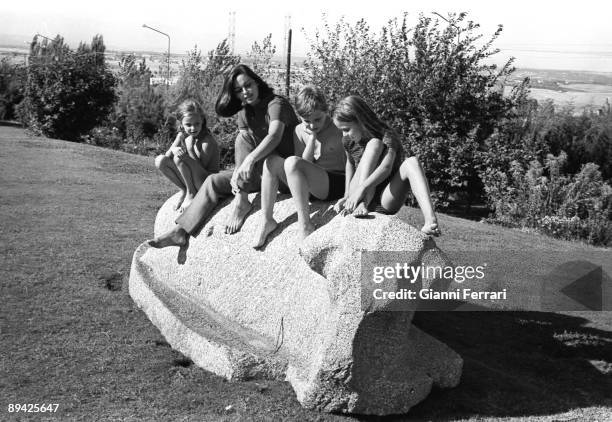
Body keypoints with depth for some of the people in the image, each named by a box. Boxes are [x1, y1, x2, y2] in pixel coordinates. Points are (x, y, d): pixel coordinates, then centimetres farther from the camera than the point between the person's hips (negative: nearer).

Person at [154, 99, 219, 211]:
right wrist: (173, 149, -25)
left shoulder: (207, 140, -18)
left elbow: (201, 167, -18)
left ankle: (191, 193, -8)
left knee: (179, 158, -28)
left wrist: (190, 149, -27)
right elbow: (167, 156, -3)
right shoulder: (182, 136, 2)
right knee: (160, 160, -9)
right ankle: (184, 190, 3)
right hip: (188, 181, 7)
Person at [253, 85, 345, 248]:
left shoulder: (337, 129, -7)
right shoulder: (300, 131, 5)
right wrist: (312, 137, -12)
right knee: (272, 160, -14)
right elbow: (304, 163, -3)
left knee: (292, 162, -30)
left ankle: (305, 225, -30)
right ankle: (267, 221, -15)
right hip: (308, 186, 6)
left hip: (336, 184, -6)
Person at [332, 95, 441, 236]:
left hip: (386, 200, -2)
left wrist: (361, 188, -42)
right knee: (374, 144, -20)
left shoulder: (387, 137, -11)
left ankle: (431, 221, -49)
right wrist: (347, 196, 6)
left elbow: (386, 168, -28)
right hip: (360, 198, 2)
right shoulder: (349, 142, 4)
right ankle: (363, 204, -35)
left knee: (412, 162, -31)